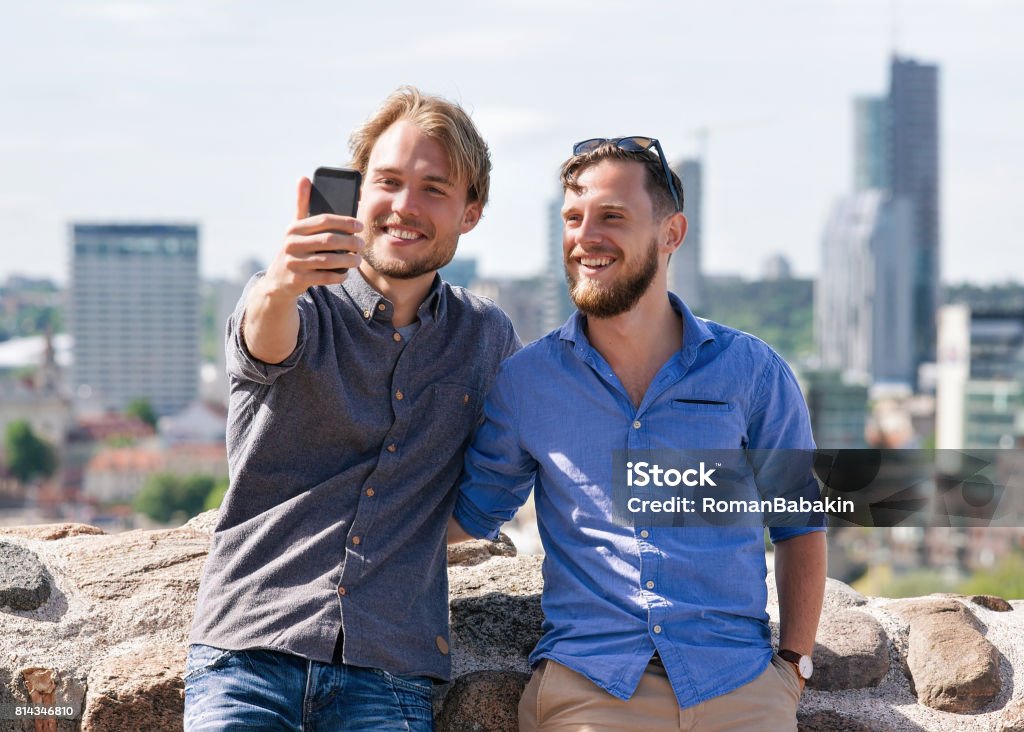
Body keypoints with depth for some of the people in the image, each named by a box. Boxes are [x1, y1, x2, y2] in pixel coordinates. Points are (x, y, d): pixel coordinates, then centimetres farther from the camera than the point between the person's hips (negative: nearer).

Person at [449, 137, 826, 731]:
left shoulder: (752, 373, 6)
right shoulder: (524, 381, 7)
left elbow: (798, 524, 13)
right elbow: (469, 513, 18)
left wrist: (793, 664, 4)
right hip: (583, 684, 0)